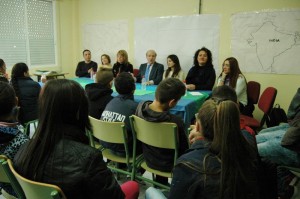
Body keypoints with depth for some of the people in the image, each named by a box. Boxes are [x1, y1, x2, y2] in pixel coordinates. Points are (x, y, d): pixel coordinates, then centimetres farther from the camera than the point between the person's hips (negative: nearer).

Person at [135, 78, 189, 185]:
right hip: (167, 165, -5)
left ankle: (160, 183, 43)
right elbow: (184, 149, -18)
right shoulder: (176, 122, -36)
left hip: (148, 159, 5)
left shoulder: (140, 106, -19)